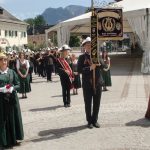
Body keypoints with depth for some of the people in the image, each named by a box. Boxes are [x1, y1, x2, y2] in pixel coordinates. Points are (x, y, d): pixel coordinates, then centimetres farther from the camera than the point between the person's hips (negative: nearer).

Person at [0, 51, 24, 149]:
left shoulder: (12, 72, 6)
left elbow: (18, 85, 6)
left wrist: (12, 88, -13)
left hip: (12, 99, 2)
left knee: (13, 118, 8)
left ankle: (14, 139, 22)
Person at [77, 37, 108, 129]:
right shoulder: (82, 57, 0)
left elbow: (105, 66, 1)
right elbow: (79, 70, -10)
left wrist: (99, 63, -18)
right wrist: (90, 68, -20)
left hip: (97, 82, 3)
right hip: (87, 84, -2)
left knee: (97, 103, 9)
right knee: (88, 103, 5)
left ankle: (95, 120, 23)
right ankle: (89, 121, 18)